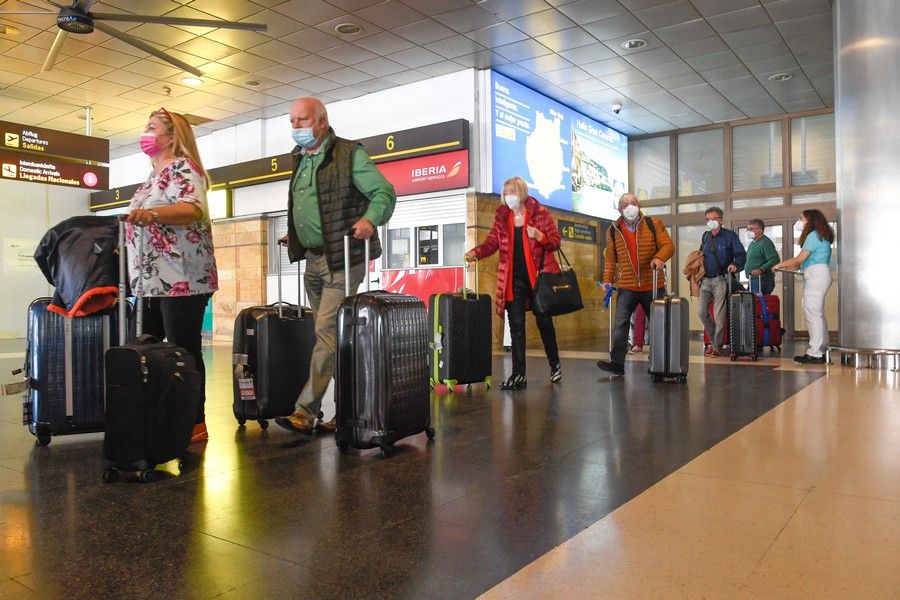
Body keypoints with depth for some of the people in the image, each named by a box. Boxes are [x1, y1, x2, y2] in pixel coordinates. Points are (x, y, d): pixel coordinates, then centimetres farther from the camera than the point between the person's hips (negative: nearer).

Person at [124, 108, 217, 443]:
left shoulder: (181, 168, -6)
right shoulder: (156, 175, 23)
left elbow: (193, 209, -25)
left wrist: (150, 213, -39)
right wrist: (125, 245, 24)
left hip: (181, 280, -10)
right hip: (152, 281, 10)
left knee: (184, 352, -7)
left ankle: (195, 424, 0)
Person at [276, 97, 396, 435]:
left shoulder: (349, 154, -6)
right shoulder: (300, 160, 17)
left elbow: (385, 193, -11)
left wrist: (370, 218, -28)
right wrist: (296, 236, 18)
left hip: (341, 260, -8)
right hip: (313, 259, 8)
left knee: (327, 333, -12)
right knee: (335, 336, 11)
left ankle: (305, 412, -9)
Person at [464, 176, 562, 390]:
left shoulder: (539, 212, -2)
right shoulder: (502, 216, 7)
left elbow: (556, 241, -1)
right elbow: (492, 242, 1)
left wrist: (539, 236, -20)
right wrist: (475, 253, -18)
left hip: (538, 276, -3)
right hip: (514, 279, 3)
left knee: (544, 321, 7)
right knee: (516, 325, 1)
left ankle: (555, 364, 28)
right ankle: (518, 374, 6)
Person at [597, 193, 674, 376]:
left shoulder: (653, 224, 2)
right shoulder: (613, 231, 7)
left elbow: (668, 245, -5)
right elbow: (610, 257, 11)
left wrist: (659, 258, -26)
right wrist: (607, 279, 0)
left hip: (653, 286, 0)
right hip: (627, 287, 0)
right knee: (620, 324, -10)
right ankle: (617, 363, -8)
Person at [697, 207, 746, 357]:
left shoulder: (730, 236, -1)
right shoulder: (705, 236, 14)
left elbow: (742, 255, -6)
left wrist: (735, 264, -25)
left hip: (721, 280, -5)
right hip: (706, 280, 5)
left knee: (718, 315, -6)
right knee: (702, 313, 0)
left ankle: (717, 346, 7)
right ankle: (713, 341, 18)